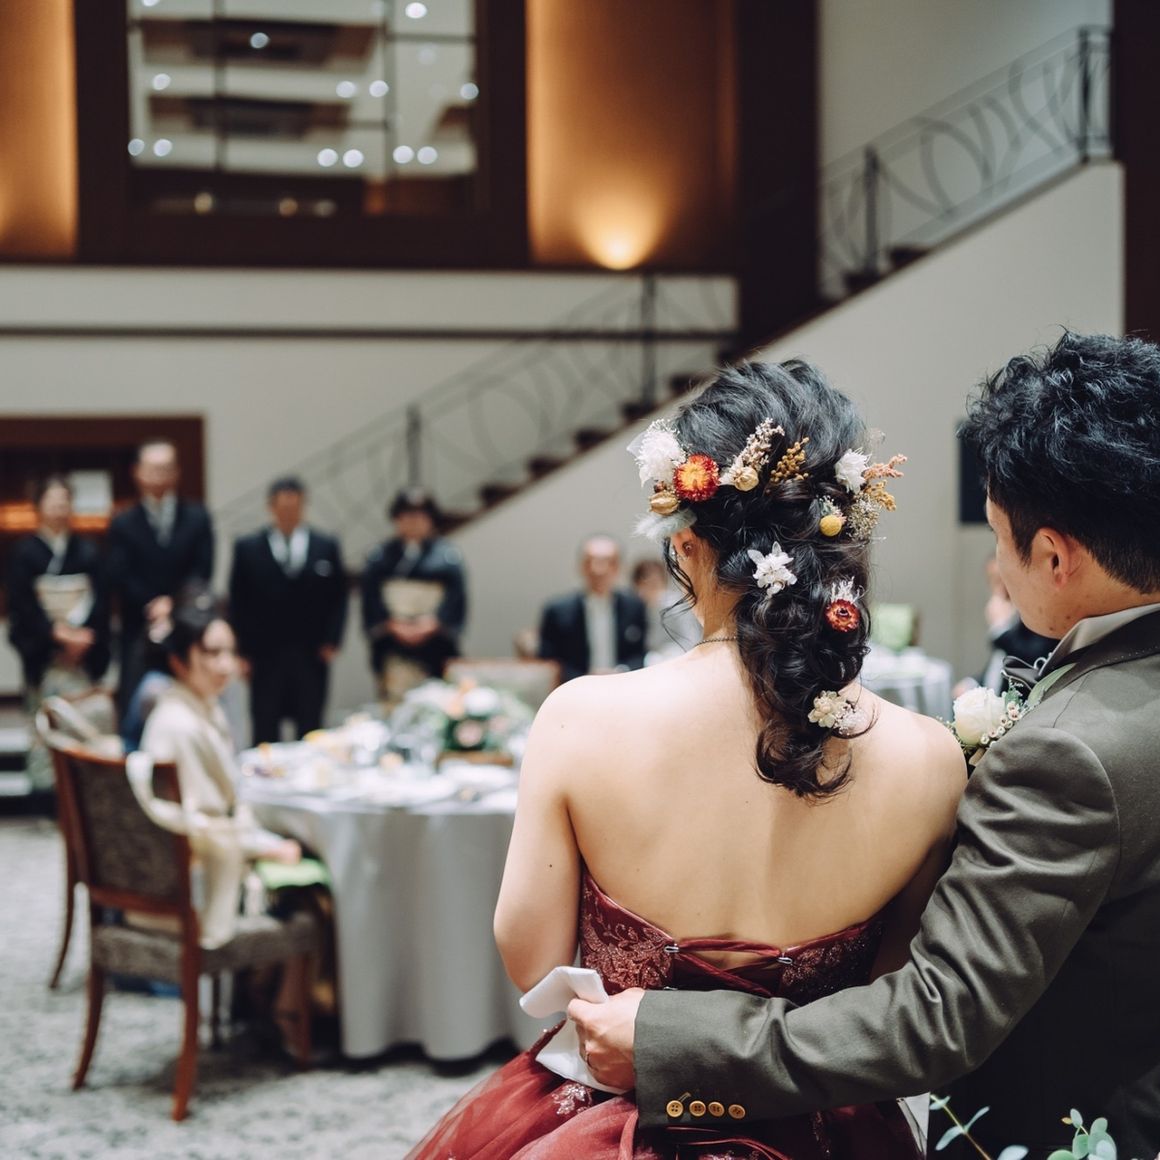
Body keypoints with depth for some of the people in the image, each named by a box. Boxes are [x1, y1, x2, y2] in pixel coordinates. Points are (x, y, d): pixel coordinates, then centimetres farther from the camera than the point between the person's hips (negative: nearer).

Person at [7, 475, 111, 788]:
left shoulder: (87, 551, 10)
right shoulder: (25, 552, 4)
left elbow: (101, 599, 5)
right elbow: (21, 604, -2)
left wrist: (85, 634, -8)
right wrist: (55, 633, -11)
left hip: (82, 652, 2)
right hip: (42, 651, -2)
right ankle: (43, 781, -2)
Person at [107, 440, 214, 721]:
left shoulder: (197, 518, 9)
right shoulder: (123, 524, 7)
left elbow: (202, 571, 1)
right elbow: (120, 577, -1)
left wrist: (173, 603, -11)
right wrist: (152, 605, -11)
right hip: (139, 631, -1)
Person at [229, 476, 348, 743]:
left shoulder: (327, 547, 7)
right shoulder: (247, 549, 3)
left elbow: (339, 598, 8)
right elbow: (238, 603, 3)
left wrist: (332, 641, -2)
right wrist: (244, 651, -2)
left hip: (312, 657, 1)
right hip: (265, 658, -1)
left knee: (310, 730, 5)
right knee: (265, 731, 2)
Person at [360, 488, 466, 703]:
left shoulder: (447, 555, 8)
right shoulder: (381, 557, 12)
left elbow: (456, 597, 1)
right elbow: (371, 601, 6)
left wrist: (433, 624, -13)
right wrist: (392, 625, -9)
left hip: (435, 649, -1)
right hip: (394, 650, 1)